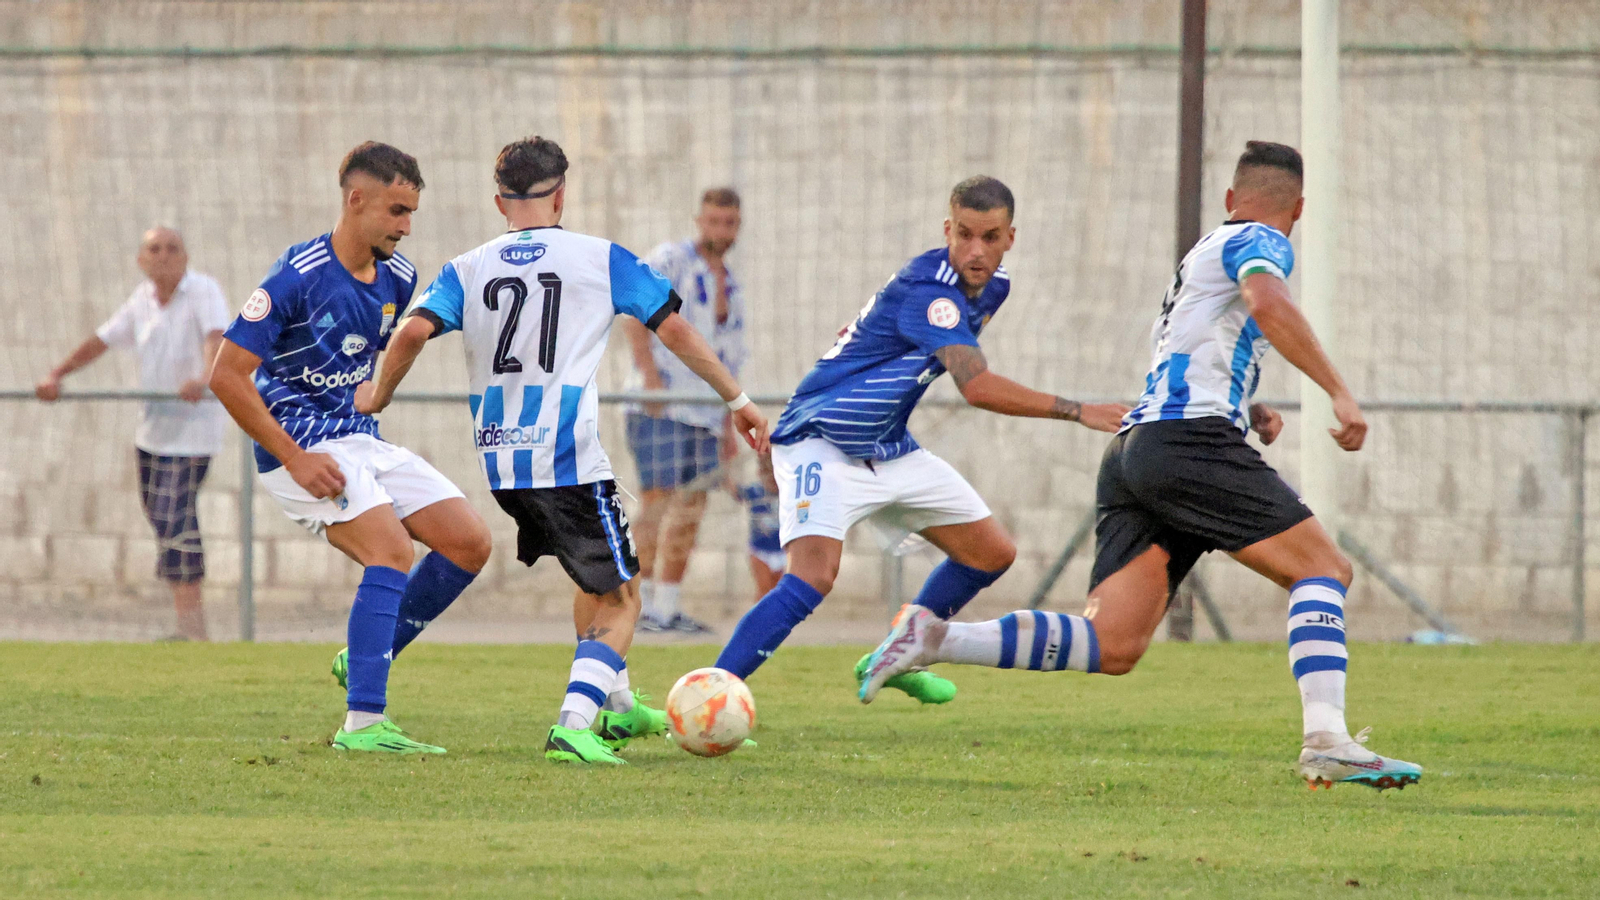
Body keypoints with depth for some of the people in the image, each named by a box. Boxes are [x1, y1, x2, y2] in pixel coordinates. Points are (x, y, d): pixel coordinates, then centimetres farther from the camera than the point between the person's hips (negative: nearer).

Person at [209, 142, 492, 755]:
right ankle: (362, 723, -27)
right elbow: (227, 377, -18)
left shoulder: (397, 278, 5)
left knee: (469, 543, -1)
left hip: (363, 440, 8)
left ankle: (364, 661, 13)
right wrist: (295, 459, -20)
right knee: (393, 551, -25)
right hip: (305, 448, -8)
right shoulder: (298, 278, -18)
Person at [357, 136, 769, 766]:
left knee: (596, 580, 26)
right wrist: (737, 399, 12)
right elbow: (674, 330, 3)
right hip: (569, 463, -5)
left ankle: (617, 708, 34)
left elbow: (414, 332, -6)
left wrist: (376, 398, 11)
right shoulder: (600, 259, 2)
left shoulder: (469, 270, 9)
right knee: (619, 601, 0)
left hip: (501, 462, 5)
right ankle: (573, 726, -20)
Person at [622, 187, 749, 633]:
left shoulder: (730, 287, 20)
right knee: (658, 499, -13)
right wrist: (649, 370, -27)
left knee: (691, 510, 5)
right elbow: (634, 311, -17)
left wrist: (729, 428, 21)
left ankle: (667, 608, 9)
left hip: (704, 413, 8)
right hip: (660, 410, -8)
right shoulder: (669, 261, -4)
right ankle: (640, 603, -11)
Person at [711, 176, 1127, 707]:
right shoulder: (927, 289, -29)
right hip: (821, 442, -9)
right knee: (814, 577, -29)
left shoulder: (991, 285, 1)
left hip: (890, 452, 9)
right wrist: (1077, 412, -39)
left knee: (993, 553, 14)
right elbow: (979, 387, -39)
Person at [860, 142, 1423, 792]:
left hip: (1132, 448, 8)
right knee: (1323, 569, -6)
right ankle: (1326, 742, -21)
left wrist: (1247, 410, 32)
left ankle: (933, 640, -13)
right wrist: (1339, 392, -23)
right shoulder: (1260, 243, 4)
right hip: (1191, 440, -8)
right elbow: (1268, 304, -20)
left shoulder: (1209, 249, 33)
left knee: (1111, 647, -5)